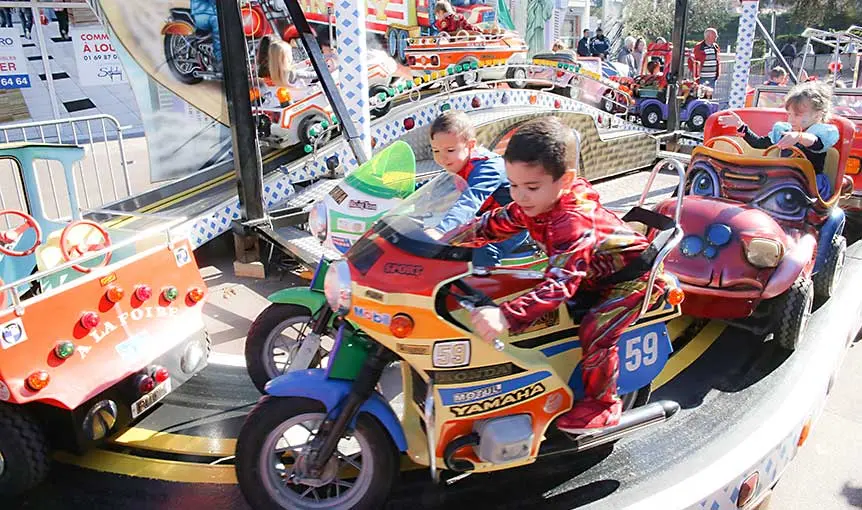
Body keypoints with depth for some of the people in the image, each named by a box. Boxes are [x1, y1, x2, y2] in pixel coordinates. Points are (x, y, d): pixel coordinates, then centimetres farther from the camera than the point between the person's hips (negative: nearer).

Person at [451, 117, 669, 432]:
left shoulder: (574, 220, -39)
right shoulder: (532, 205, -13)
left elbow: (560, 283, -47)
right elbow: (492, 225, 2)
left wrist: (505, 316, -57)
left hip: (634, 276, -9)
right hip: (596, 274, 9)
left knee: (597, 331, -23)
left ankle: (602, 404, 0)